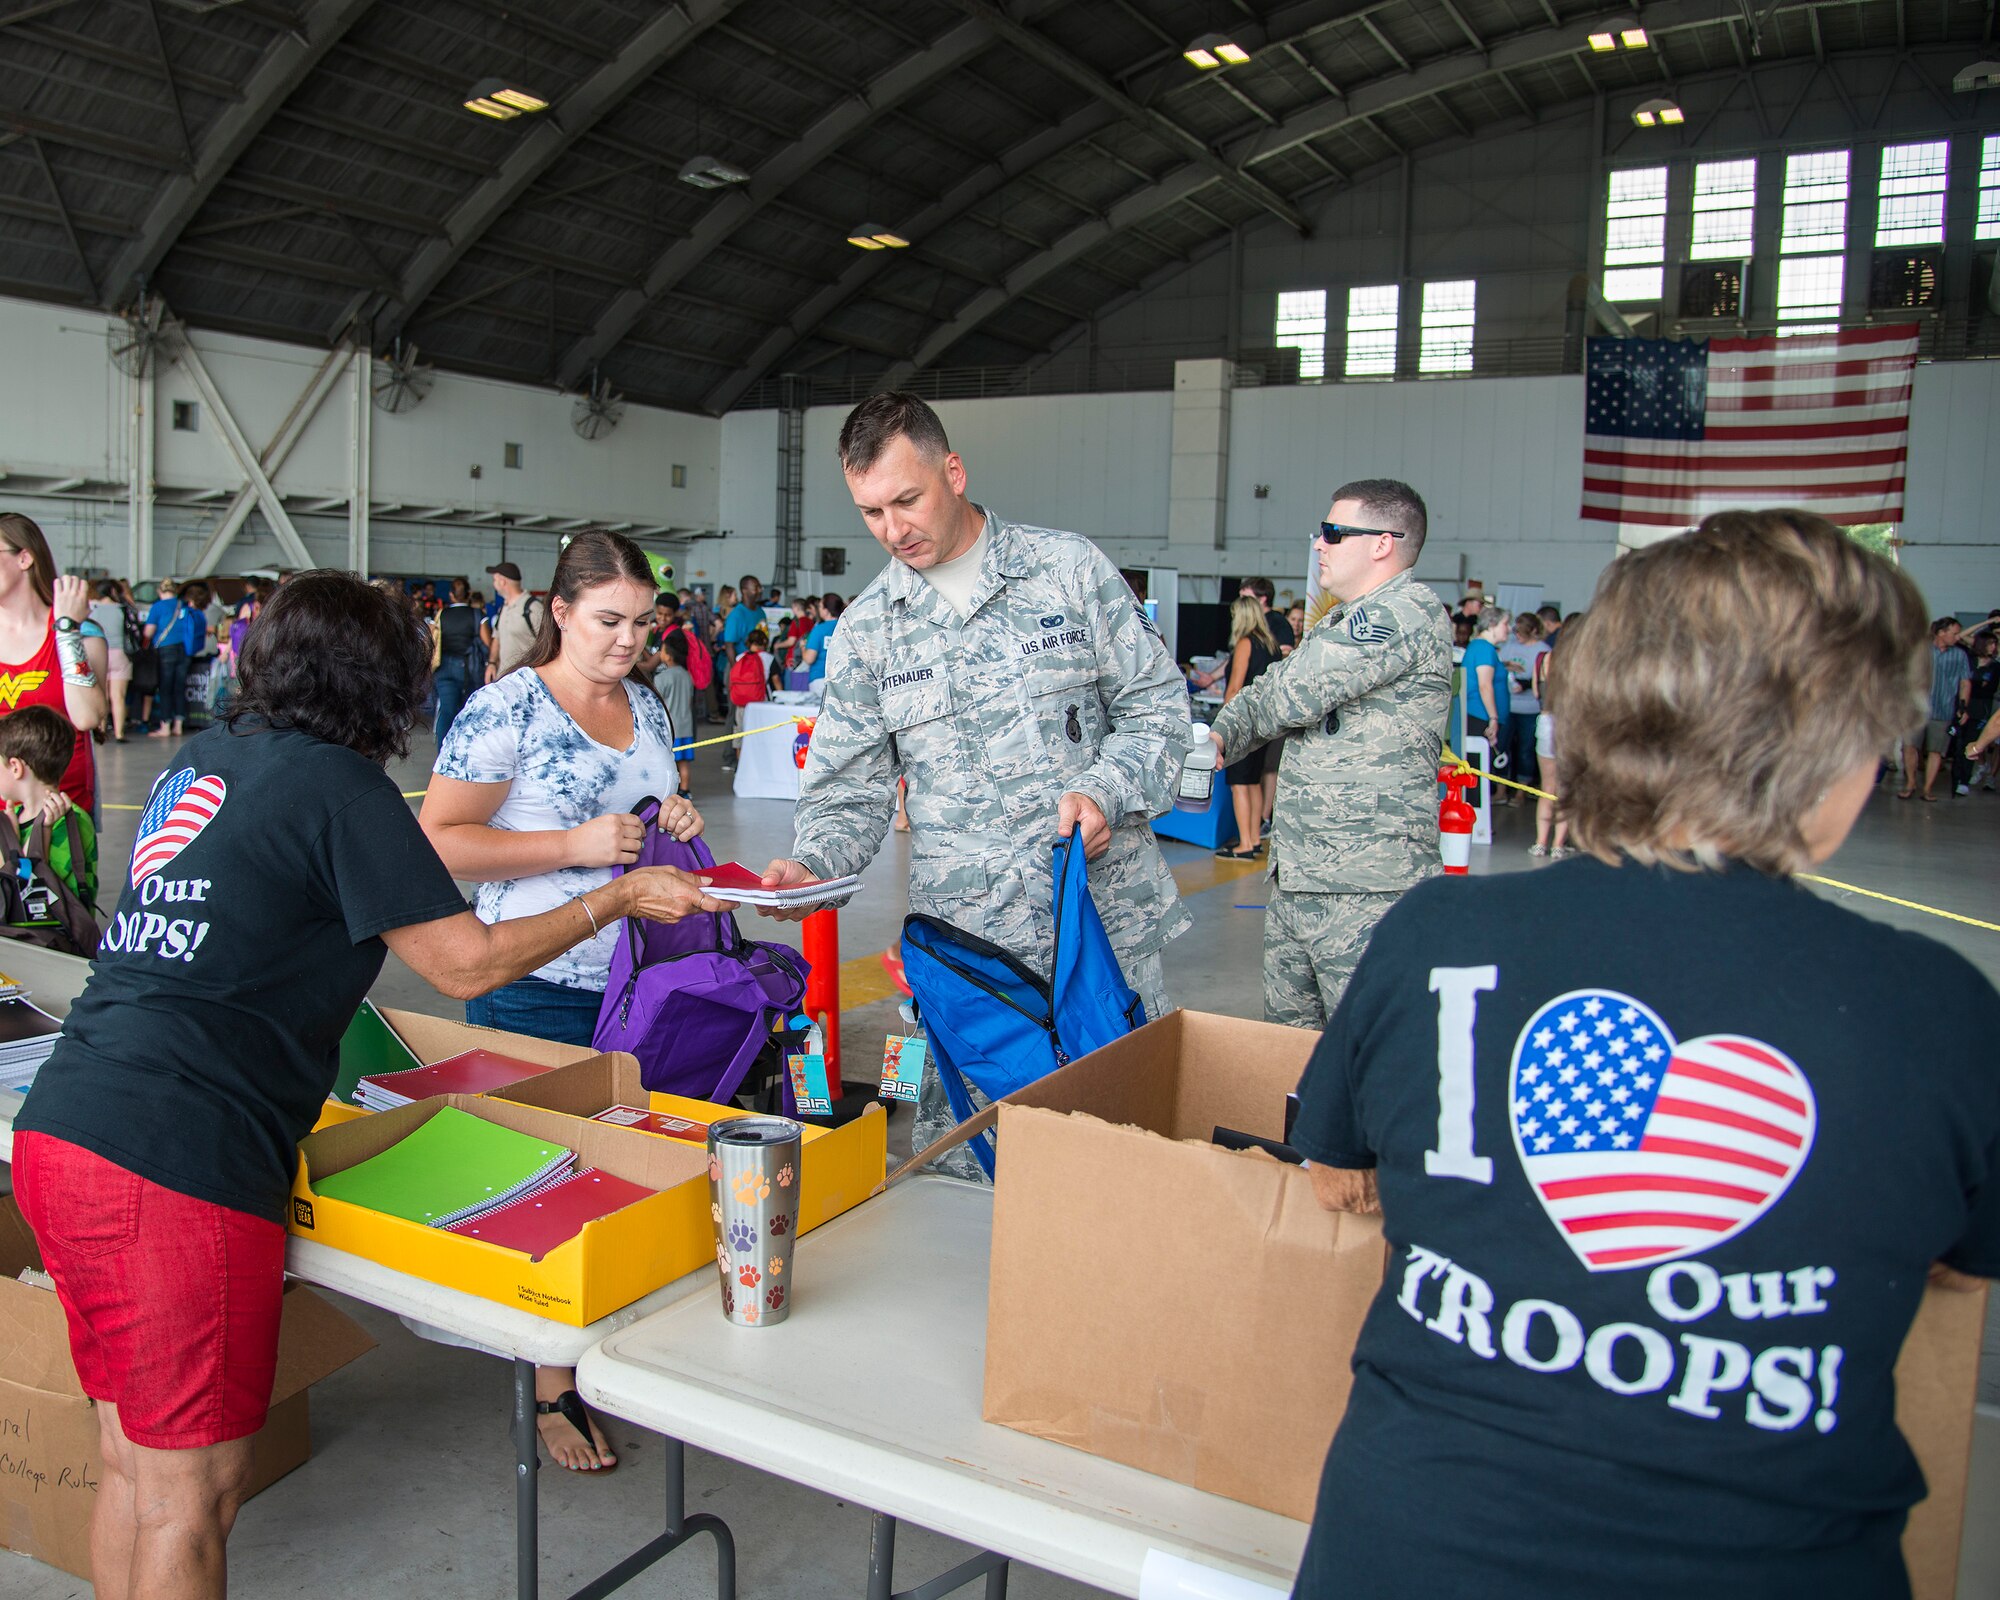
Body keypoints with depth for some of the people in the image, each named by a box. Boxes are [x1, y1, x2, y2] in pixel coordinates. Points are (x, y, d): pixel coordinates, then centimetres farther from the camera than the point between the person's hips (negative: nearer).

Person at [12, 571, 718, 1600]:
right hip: (173, 1166, -8)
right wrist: (619, 897, 4)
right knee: (192, 1494, 5)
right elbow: (466, 963, -7)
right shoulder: (335, 783, -9)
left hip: (58, 1130, 8)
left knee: (132, 1463, 21)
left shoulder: (196, 760, 14)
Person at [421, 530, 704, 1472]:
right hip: (538, 987, -6)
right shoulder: (507, 708, -10)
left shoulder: (648, 708, 11)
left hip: (640, 984, 6)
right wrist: (574, 845, -21)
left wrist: (674, 822, 1)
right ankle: (553, 1388, 18)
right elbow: (437, 840, -14)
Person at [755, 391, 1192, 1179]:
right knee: (954, 1166, 2)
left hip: (1108, 918, -1)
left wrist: (1106, 792, -14)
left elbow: (1155, 704, 4)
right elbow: (849, 788, 8)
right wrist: (808, 862, -12)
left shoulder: (1068, 568, 2)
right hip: (963, 945, 1)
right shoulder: (866, 629, 7)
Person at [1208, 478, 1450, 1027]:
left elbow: (1293, 694, -18)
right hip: (1292, 878, 10)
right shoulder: (1343, 622, 20)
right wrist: (1221, 735, -4)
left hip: (1364, 890, -10)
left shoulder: (1407, 612, -13)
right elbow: (1267, 702, 18)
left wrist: (1240, 719, 4)